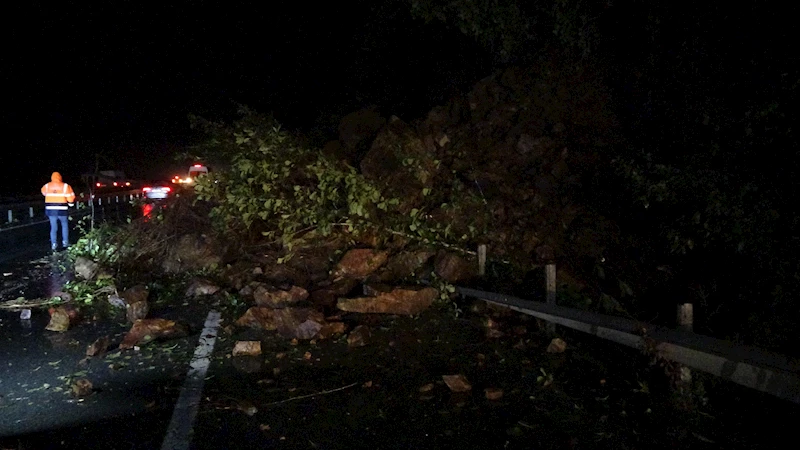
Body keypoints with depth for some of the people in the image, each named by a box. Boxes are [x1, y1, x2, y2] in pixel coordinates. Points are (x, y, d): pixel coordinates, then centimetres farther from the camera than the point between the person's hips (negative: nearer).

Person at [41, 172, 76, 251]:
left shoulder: (47, 186, 2)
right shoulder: (65, 186, -6)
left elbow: (43, 192, 24)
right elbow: (71, 198, -7)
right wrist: (70, 203, 13)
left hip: (50, 210, 2)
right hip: (62, 211, -2)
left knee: (53, 227, 8)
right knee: (64, 225, 17)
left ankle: (54, 244, 3)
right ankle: (65, 242, 14)